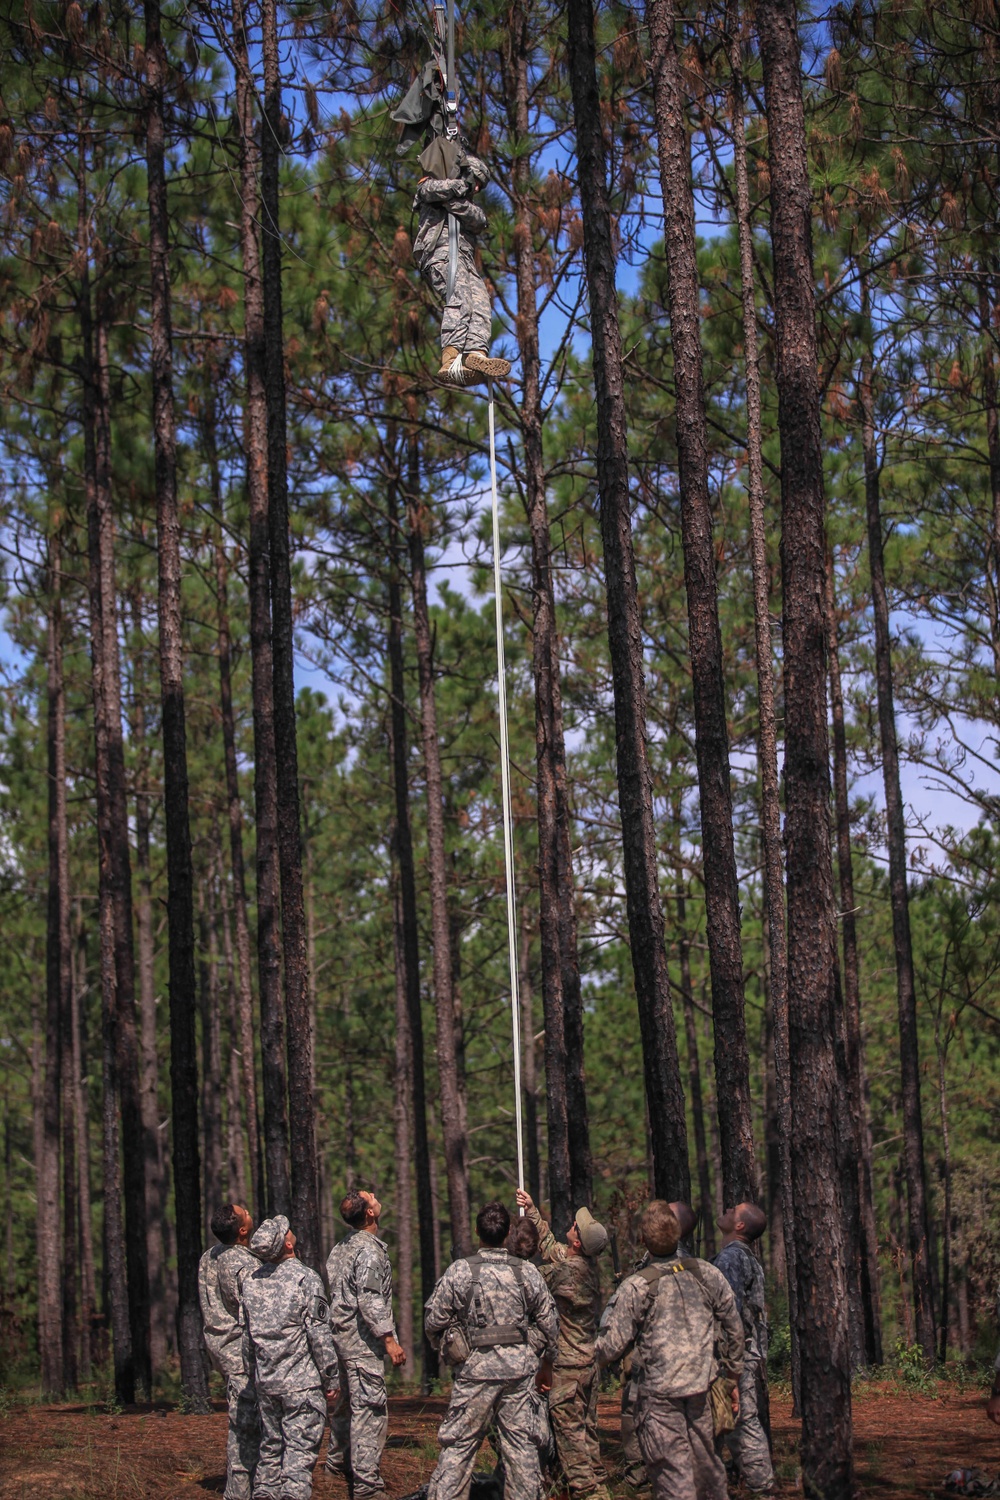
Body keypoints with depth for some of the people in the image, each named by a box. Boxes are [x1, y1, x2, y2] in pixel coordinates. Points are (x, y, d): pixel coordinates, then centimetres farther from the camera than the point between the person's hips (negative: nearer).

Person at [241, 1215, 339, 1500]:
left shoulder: (251, 1280, 5)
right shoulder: (305, 1279, -12)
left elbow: (247, 1335, 11)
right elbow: (319, 1336, -12)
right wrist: (331, 1380, -4)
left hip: (266, 1382, 6)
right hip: (302, 1382, -6)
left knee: (271, 1445, 16)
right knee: (300, 1449, -2)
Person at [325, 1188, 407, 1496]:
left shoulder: (341, 1248, 13)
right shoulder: (369, 1249, -16)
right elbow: (369, 1299, -22)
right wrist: (389, 1338, -20)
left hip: (341, 1334, 10)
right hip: (362, 1339, -10)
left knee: (349, 1401, 22)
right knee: (370, 1408, -8)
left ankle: (338, 1460, 34)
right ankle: (366, 1484, -8)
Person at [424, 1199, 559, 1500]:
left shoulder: (460, 1270, -5)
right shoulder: (527, 1271, 4)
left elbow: (433, 1320, -2)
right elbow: (549, 1323, 9)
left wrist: (448, 1350, 17)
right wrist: (546, 1365, 22)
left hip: (476, 1367, -3)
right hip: (519, 1368, 3)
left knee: (459, 1442, 1)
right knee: (521, 1442, 10)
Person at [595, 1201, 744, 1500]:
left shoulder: (637, 1287, -11)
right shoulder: (708, 1274, 1)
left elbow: (614, 1344, -9)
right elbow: (734, 1330, 9)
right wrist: (732, 1375, 22)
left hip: (659, 1392, -4)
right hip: (701, 1386, 4)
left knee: (673, 1476, -1)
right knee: (706, 1463, 18)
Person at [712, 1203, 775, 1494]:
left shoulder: (730, 1257, -14)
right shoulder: (750, 1259, 17)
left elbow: (730, 1309, -21)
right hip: (751, 1353, 10)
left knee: (742, 1421, -7)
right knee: (748, 1420, 14)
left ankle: (760, 1485, -5)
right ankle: (761, 1481, 19)